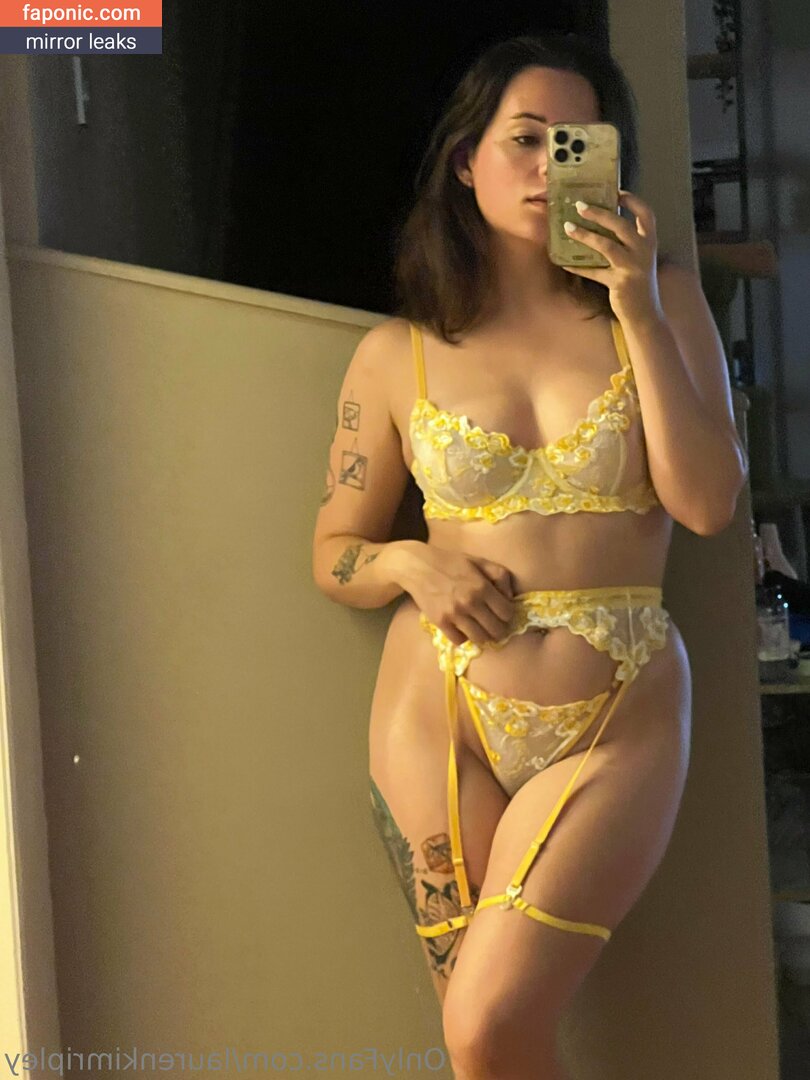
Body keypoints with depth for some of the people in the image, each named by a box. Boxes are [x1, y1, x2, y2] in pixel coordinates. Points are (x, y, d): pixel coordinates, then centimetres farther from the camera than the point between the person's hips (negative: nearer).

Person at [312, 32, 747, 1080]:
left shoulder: (663, 300, 4)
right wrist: (414, 566, -10)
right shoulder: (398, 353, 4)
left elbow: (708, 504, -8)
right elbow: (335, 554, 12)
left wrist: (639, 310, -12)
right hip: (442, 716, 1)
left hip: (617, 726, -1)